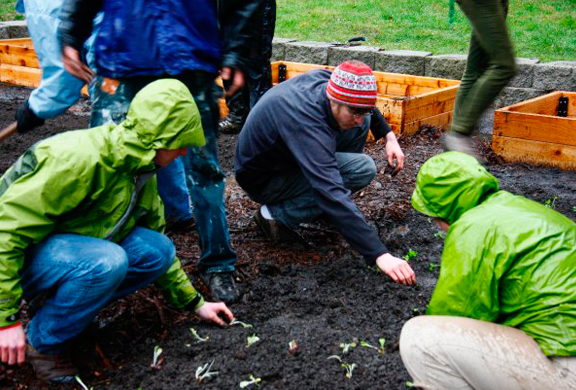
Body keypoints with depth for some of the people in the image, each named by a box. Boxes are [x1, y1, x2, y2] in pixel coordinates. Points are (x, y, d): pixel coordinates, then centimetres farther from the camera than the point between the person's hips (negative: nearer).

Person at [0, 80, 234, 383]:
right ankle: (42, 343, -9)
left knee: (158, 251, -11)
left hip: (69, 245, 8)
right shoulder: (80, 157, -29)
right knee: (106, 262, -34)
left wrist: (194, 302, 15)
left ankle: (60, 304, 4)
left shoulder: (141, 170, 0)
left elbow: (155, 241, 12)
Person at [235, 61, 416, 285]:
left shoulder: (325, 79, -15)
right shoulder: (307, 125, -40)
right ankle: (278, 214, -11)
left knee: (361, 125, -2)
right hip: (263, 180, -8)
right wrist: (379, 255, -49)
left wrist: (389, 135, 1)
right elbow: (332, 194, -46)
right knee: (363, 169, -23)